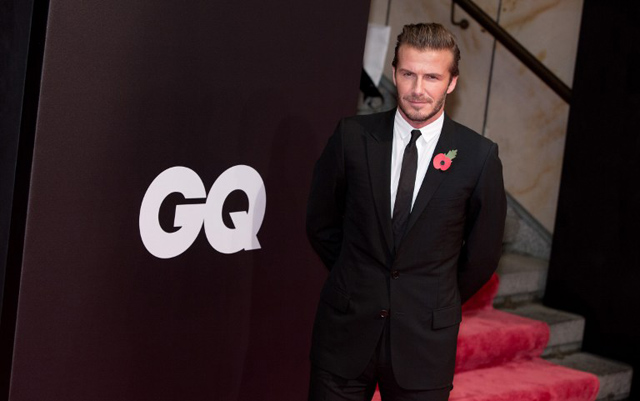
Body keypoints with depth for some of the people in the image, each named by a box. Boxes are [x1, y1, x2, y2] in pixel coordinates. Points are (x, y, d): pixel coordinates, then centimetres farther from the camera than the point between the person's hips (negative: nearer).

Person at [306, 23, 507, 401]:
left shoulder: (479, 156, -7)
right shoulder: (352, 136, -3)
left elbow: (482, 255, 4)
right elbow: (321, 223, 9)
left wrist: (438, 304, 11)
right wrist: (355, 280, 9)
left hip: (424, 341, -1)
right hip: (346, 330, 1)